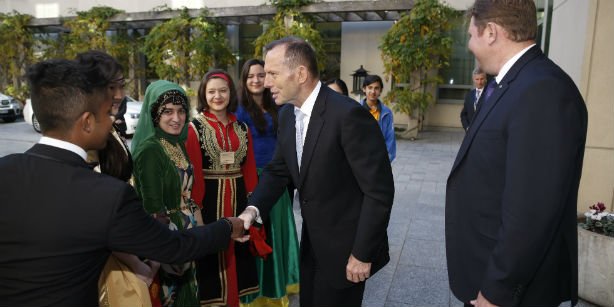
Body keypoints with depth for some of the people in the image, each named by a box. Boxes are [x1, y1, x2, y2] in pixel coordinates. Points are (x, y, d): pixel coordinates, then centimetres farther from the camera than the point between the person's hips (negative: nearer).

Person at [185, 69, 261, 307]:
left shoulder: (242, 128, 7)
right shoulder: (194, 127, -7)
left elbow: (249, 169, 8)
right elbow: (194, 173, -11)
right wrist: (196, 207, -16)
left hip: (238, 198, 5)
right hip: (210, 198, -4)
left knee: (238, 251, 15)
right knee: (213, 252, 6)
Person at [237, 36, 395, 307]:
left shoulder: (349, 115, -25)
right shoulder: (287, 114, 0)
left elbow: (379, 191, -22)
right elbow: (278, 170, 6)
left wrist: (362, 253, -17)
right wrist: (253, 209, -11)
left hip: (345, 247, -7)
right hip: (312, 243, 7)